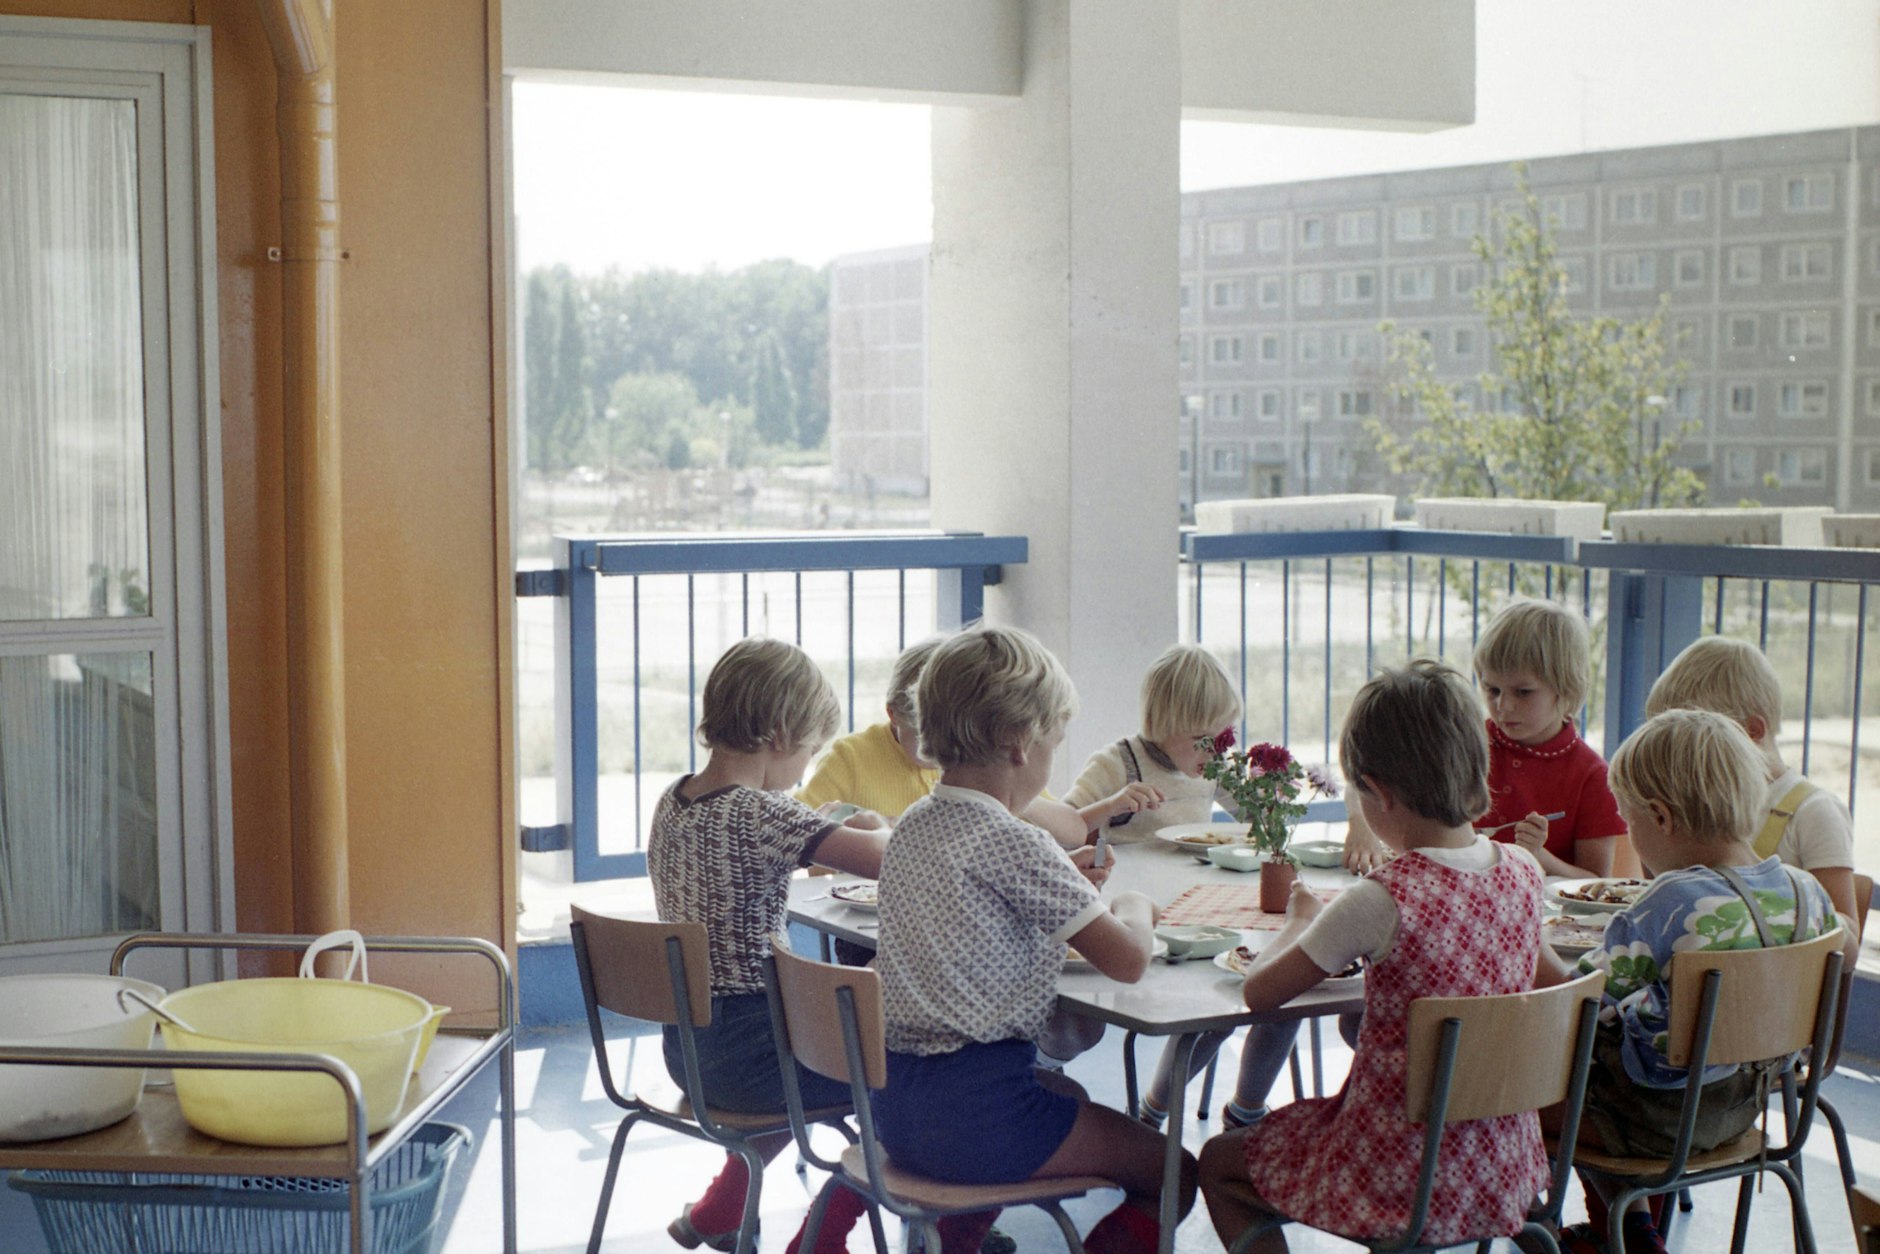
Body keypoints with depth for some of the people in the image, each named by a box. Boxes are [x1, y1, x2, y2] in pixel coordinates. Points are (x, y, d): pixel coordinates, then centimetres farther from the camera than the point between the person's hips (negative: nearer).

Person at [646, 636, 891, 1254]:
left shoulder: (672, 802, 4)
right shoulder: (761, 815, -21)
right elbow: (884, 857, -28)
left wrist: (832, 834, 12)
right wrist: (870, 831, -6)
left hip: (686, 1047, 9)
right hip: (744, 1051, -9)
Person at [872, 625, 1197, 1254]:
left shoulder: (913, 825, 8)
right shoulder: (1014, 844, -17)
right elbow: (1127, 960, -16)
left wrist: (1057, 881, 19)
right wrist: (1134, 906, 5)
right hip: (972, 1112, -9)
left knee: (1069, 1095, 37)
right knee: (1174, 1173, 6)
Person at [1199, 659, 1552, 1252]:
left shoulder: (1379, 902, -24)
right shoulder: (1523, 871, -5)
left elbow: (1259, 992, -13)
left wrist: (1299, 921, 4)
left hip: (1404, 1181, -7)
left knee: (1217, 1162, 19)